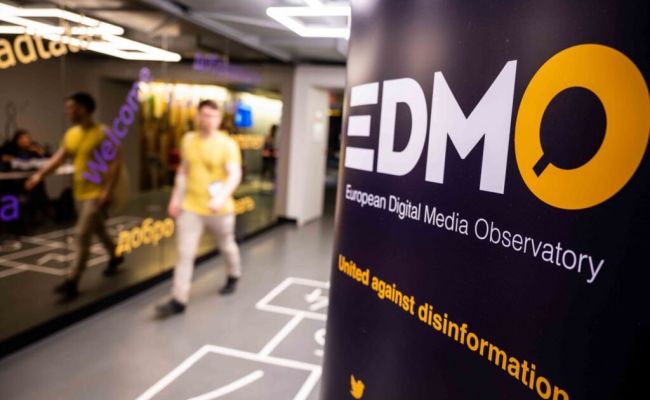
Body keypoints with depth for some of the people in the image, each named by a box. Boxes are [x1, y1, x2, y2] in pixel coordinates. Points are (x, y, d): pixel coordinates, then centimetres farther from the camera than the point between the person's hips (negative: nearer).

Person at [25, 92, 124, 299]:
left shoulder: (103, 133, -14)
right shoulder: (71, 134, 8)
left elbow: (116, 163, -17)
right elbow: (58, 158, 6)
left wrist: (107, 190, -22)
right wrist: (40, 174, -9)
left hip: (97, 193, -8)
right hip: (79, 192, 8)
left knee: (82, 234, -11)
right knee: (97, 229, 21)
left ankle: (72, 282, -5)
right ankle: (115, 256, 44)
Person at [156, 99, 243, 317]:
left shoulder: (228, 144, -12)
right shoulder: (188, 139, 4)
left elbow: (235, 175, -21)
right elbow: (183, 170, 13)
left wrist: (221, 198, -37)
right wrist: (175, 198, 8)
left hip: (220, 209, -3)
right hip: (190, 207, 3)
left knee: (227, 246, 19)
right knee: (184, 253, -1)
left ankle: (234, 277, 46)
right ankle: (178, 300, 6)